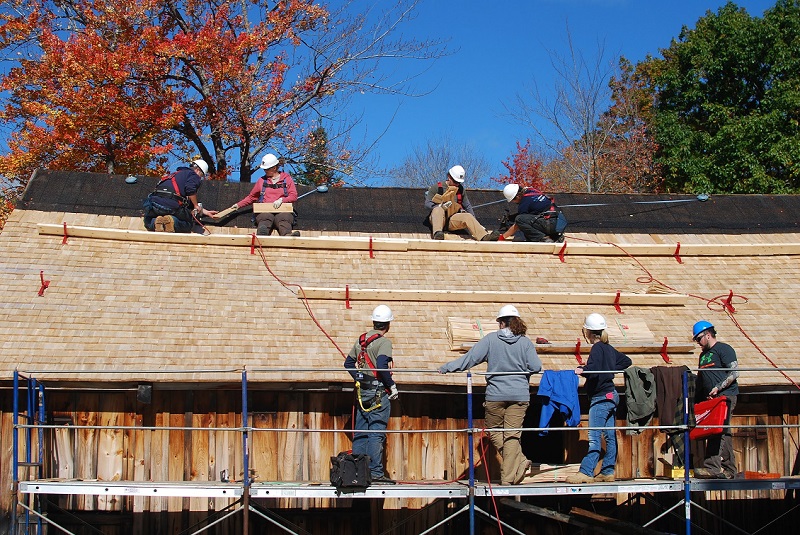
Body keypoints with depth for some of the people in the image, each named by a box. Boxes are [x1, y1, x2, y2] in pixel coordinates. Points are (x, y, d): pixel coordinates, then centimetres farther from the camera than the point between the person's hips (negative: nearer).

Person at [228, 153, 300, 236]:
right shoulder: (262, 180, 25)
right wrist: (238, 205, 25)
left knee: (283, 218, -40)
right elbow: (251, 197, 34)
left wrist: (281, 200, -9)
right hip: (265, 211, 1)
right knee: (265, 218, -38)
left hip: (283, 210, -1)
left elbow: (294, 196, 8)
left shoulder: (286, 178, 17)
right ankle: (262, 235, -74)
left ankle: (287, 235, -74)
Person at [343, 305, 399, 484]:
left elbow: (348, 363, 15)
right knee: (376, 433, -6)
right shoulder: (384, 342, -11)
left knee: (360, 432, 10)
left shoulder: (361, 340, 12)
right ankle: (375, 472, -5)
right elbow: (382, 366, -24)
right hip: (379, 392, -7)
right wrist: (392, 385, -14)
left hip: (362, 392, 7)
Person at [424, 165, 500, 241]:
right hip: (436, 218, -3)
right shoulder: (436, 188, 3)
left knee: (468, 216, -26)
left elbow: (467, 206, 24)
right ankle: (437, 233, -62)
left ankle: (485, 236, -48)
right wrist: (441, 206, -24)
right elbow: (427, 204, -5)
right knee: (439, 209, -37)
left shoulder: (461, 190, 17)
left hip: (451, 221, 3)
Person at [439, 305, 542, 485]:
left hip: (495, 394, -2)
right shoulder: (526, 342, -1)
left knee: (494, 431, 14)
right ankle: (509, 476, 4)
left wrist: (446, 368, 2)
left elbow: (470, 358, -5)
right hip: (520, 395, 2)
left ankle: (519, 462, 1)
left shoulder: (491, 339, -4)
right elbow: (535, 367, -6)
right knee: (512, 434, 5)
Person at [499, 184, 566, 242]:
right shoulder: (530, 190, 13)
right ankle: (556, 237, 14)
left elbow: (516, 226, -2)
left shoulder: (525, 202, -10)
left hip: (553, 224, -9)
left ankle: (543, 239, -15)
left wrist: (502, 237, 10)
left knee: (520, 219, -17)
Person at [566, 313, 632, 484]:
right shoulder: (609, 348, 13)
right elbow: (626, 361, 25)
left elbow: (593, 370, -28)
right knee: (610, 436, 9)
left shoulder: (597, 348, -12)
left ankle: (586, 472, -13)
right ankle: (608, 471, 13)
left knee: (594, 437, -11)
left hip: (600, 397, -9)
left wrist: (581, 370, -17)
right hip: (611, 395, 9)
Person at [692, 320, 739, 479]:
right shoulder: (704, 354, 23)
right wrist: (698, 398, 14)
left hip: (725, 396, -8)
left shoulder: (724, 349, -3)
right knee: (723, 433, 8)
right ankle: (729, 469, 10)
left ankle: (712, 467, -22)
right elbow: (701, 379, 25)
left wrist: (718, 388, -18)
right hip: (710, 399, 8)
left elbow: (734, 372, -12)